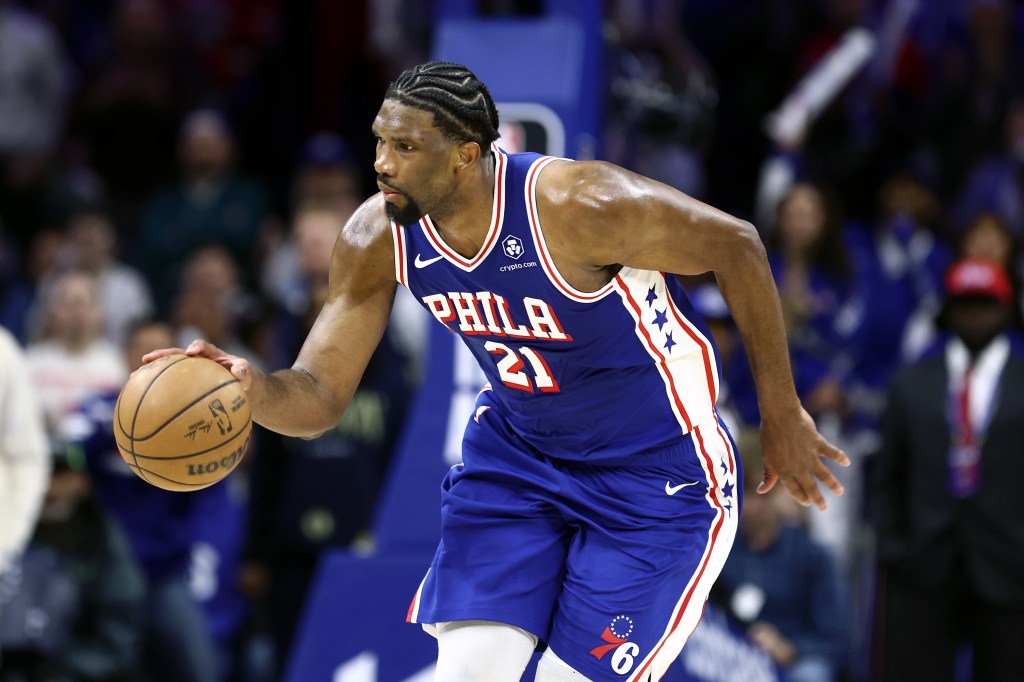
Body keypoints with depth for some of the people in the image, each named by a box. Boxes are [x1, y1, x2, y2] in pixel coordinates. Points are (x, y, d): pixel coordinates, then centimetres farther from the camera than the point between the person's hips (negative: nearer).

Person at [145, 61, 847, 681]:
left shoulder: (577, 204, -32)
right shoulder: (378, 239, -15)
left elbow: (736, 246, -18)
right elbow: (320, 395, -9)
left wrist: (782, 415, -9)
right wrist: (253, 388, -35)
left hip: (656, 469, -5)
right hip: (517, 448, 5)